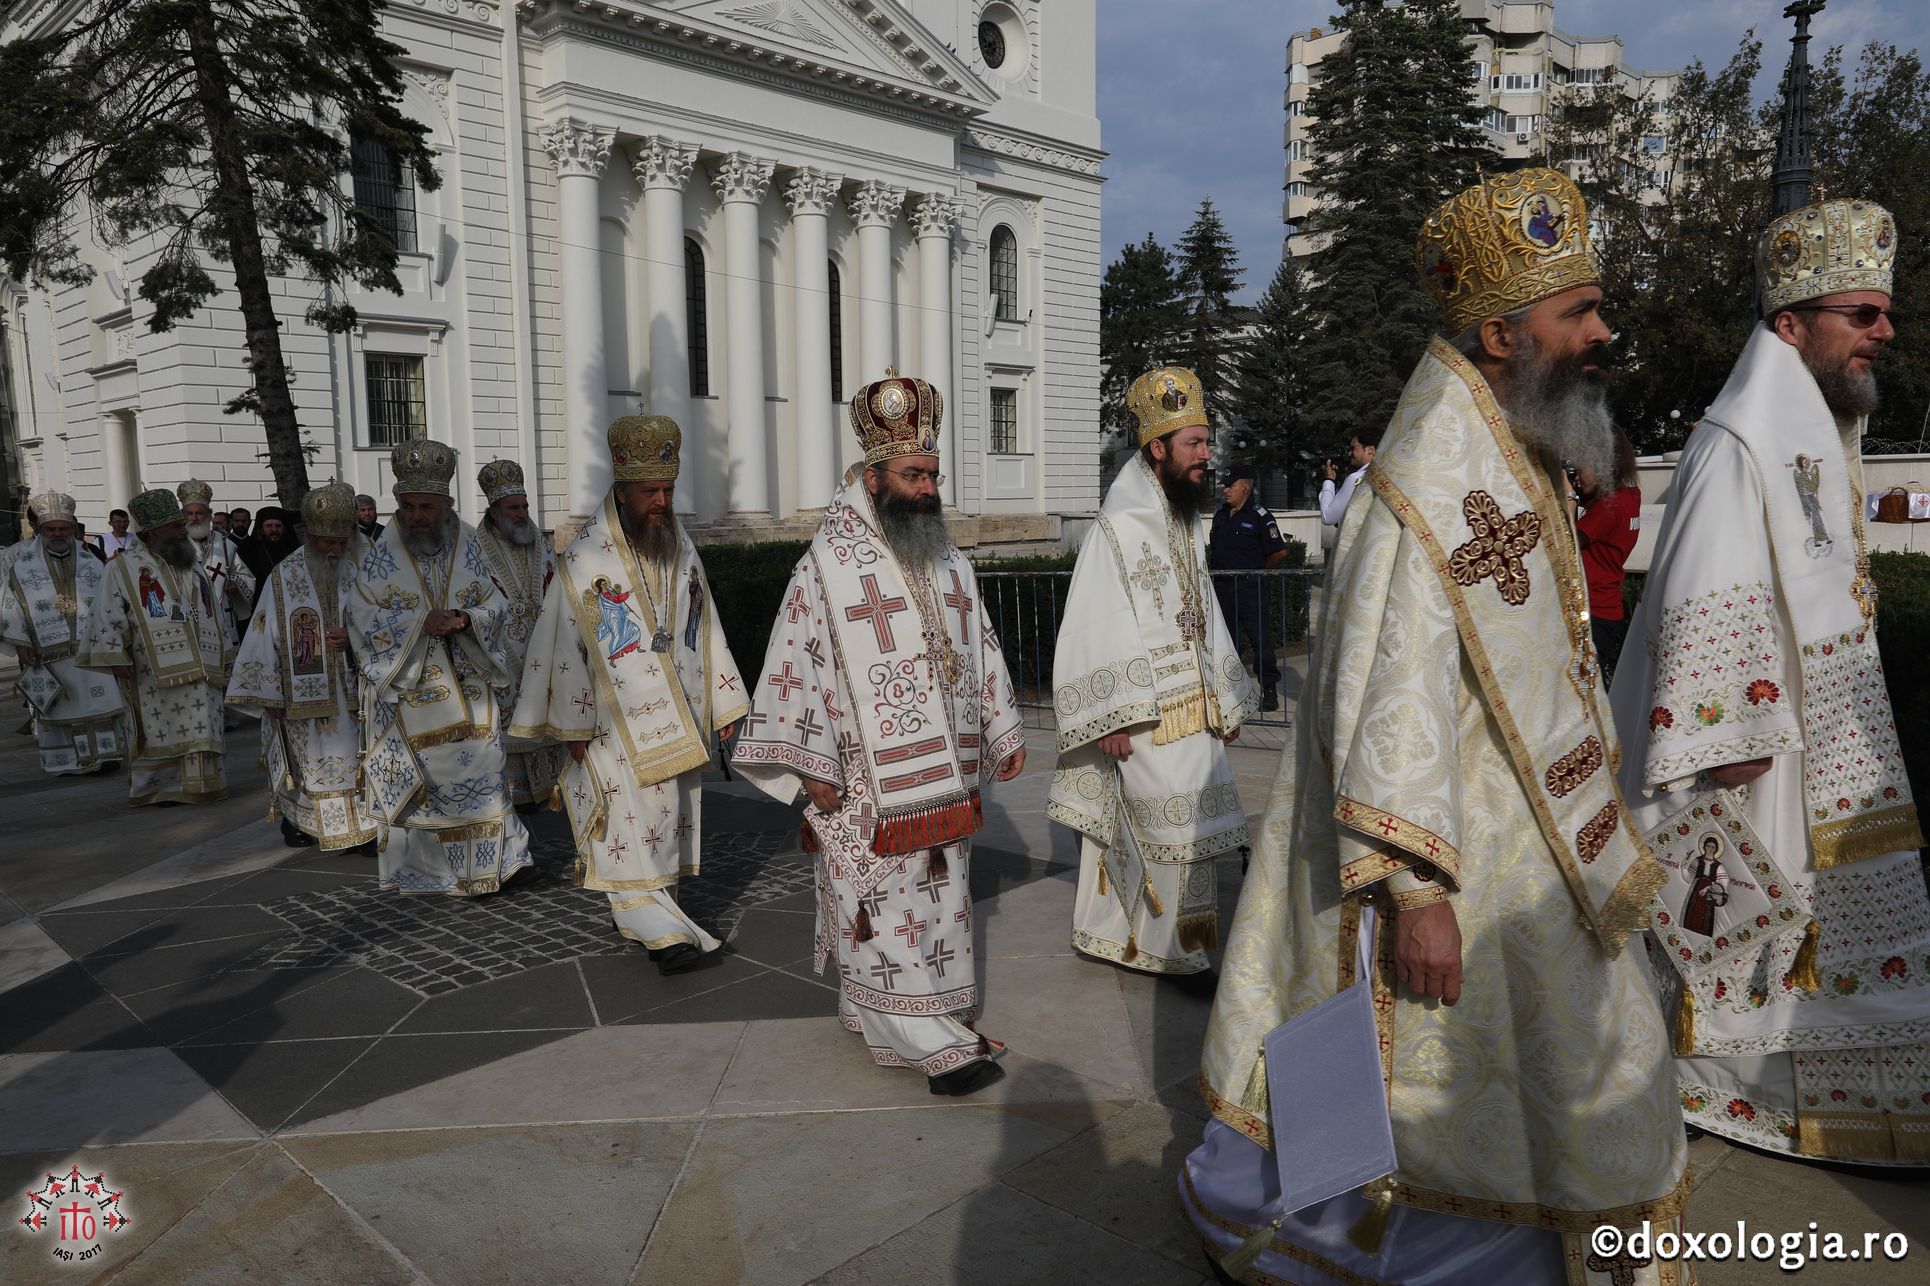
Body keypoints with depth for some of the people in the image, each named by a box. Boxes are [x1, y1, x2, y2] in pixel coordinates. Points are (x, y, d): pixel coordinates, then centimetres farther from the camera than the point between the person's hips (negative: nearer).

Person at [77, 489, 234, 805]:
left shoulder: (192, 565, 17)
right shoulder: (124, 568, -1)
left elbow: (213, 615, 21)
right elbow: (107, 615, -4)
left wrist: (224, 659, 19)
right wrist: (115, 657, -12)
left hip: (199, 670, 5)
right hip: (155, 672, -5)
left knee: (200, 730, 4)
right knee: (160, 730, -2)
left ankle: (199, 784, 11)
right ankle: (162, 787, 8)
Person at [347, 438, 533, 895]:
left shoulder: (469, 548, 2)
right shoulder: (381, 557, -2)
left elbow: (496, 605, 5)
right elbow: (363, 618, -6)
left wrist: (464, 619, -17)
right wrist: (421, 623, -18)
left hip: (467, 690, 1)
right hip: (408, 690, -1)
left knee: (478, 772, -1)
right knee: (414, 784, 3)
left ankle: (482, 865, 11)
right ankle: (415, 868, 17)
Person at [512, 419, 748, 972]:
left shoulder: (681, 549, 7)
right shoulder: (585, 560, -10)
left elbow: (705, 631, 13)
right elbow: (562, 644, -8)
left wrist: (723, 706, 12)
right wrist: (574, 727, -7)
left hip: (678, 723, 6)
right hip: (618, 727, -6)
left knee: (671, 817, 10)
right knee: (633, 822, -8)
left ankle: (638, 913, 25)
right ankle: (660, 930, -2)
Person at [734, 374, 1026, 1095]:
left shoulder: (950, 562, 10)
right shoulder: (827, 566, -9)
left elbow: (982, 651, 16)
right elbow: (795, 665, -12)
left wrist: (1004, 734, 15)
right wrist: (813, 768, -15)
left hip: (945, 778, 6)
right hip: (869, 785, -6)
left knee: (939, 904, 13)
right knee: (888, 915, -2)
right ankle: (934, 1043, 8)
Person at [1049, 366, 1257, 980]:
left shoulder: (1187, 524, 12)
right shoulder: (1117, 530, -13)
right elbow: (1093, 629, -16)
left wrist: (1226, 700, 18)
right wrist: (1110, 717, -19)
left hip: (1193, 704, 7)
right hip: (1146, 714, -7)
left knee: (1125, 829, 15)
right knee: (1181, 832, -2)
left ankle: (1105, 932, 27)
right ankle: (1185, 953, 12)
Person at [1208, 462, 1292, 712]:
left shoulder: (1258, 515, -9)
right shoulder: (1220, 514, 11)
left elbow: (1279, 552, -9)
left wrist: (1256, 569, 0)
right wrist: (1217, 569, 11)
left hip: (1250, 587, -7)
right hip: (1222, 586, 7)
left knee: (1261, 639, -5)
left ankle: (1269, 690, -1)